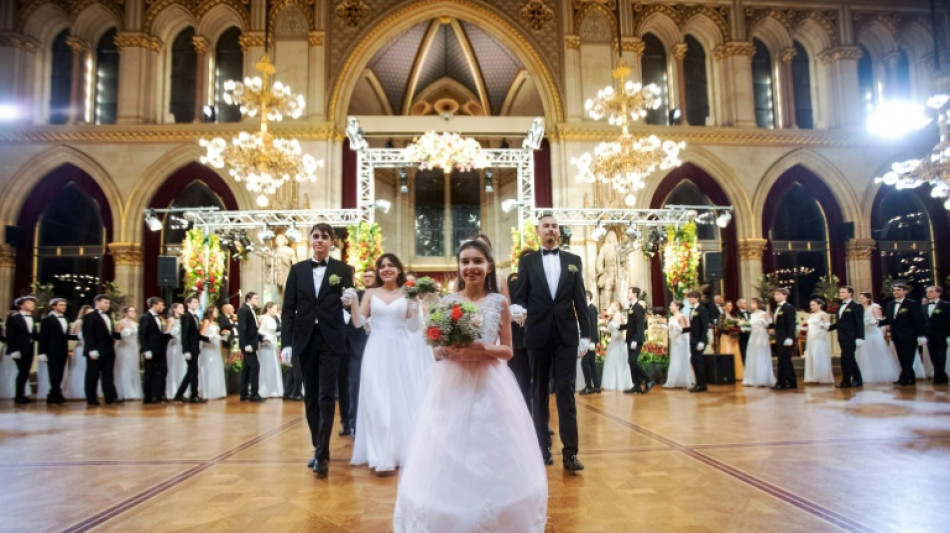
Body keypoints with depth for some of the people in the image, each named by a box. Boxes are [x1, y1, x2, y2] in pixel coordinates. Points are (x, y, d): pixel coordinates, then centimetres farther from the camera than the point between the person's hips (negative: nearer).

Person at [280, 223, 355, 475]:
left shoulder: (343, 269, 3)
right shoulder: (297, 269, 8)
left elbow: (349, 305, 2)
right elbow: (288, 309, 5)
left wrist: (351, 300, -22)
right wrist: (286, 343, -3)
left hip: (330, 340, -3)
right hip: (305, 340, 3)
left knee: (326, 397, -6)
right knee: (311, 398, 11)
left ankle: (322, 454, -2)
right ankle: (318, 447, 25)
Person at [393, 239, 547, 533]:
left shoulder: (499, 302, 0)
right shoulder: (447, 302, 3)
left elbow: (508, 350, 2)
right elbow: (436, 349, 6)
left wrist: (484, 349, -17)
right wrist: (449, 351, -15)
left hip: (490, 385, -1)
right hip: (453, 385, 1)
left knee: (493, 458, 6)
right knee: (449, 460, 6)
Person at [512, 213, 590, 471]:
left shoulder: (573, 260, 10)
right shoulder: (527, 261, 7)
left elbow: (580, 300, 6)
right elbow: (520, 295, 3)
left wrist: (586, 334, 2)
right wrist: (517, 307, -20)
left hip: (566, 334, 0)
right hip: (538, 334, 0)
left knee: (566, 392, -1)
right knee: (540, 391, 8)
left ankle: (570, 452, 1)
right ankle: (543, 446, 17)